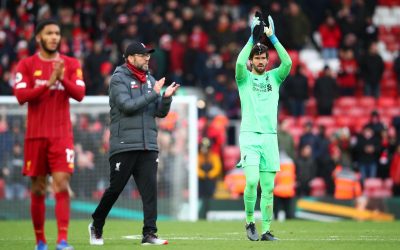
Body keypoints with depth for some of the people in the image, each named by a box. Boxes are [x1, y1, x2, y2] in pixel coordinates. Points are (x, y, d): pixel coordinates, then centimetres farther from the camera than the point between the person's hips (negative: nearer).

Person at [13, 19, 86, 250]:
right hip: (36, 134, 0)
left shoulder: (71, 64, 6)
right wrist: (48, 83, -19)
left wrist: (62, 79, -21)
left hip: (62, 135, 0)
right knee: (38, 189, 5)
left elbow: (79, 94, -5)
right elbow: (21, 96, -9)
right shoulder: (27, 65, 3)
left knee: (62, 184, -13)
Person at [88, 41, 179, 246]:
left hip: (148, 146, 5)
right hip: (124, 145, -5)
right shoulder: (118, 79, -2)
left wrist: (166, 97, -7)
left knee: (150, 189, -6)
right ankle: (96, 226, 21)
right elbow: (127, 105, -16)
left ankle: (149, 234, -7)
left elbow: (160, 113, 13)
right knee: (115, 188, 0)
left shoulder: (150, 80, 16)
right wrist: (154, 94, -15)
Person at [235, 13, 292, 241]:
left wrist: (272, 38, -6)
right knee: (252, 181, -18)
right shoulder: (245, 78, 7)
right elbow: (239, 62, -15)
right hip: (249, 135, -3)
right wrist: (252, 38, -12)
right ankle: (250, 221, 2)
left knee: (268, 187, 1)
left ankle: (266, 230, 5)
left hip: (270, 137, 3)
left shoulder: (274, 77, 14)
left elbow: (288, 62, -4)